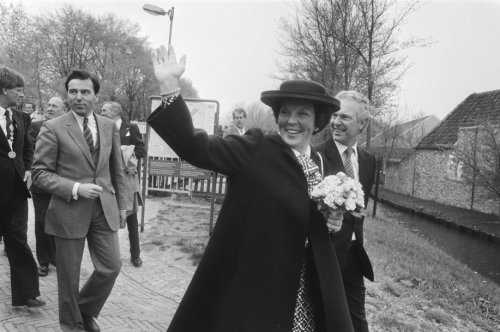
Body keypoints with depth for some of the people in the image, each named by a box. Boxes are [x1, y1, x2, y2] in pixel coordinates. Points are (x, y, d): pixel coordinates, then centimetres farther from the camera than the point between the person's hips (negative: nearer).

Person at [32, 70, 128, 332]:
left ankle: (86, 311, 33)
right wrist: (75, 188, -19)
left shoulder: (109, 127, 6)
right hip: (69, 212, -3)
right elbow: (40, 173, -8)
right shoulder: (52, 128, -7)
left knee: (111, 267, 5)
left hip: (104, 210, 4)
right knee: (69, 275, 9)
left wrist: (120, 203, 13)